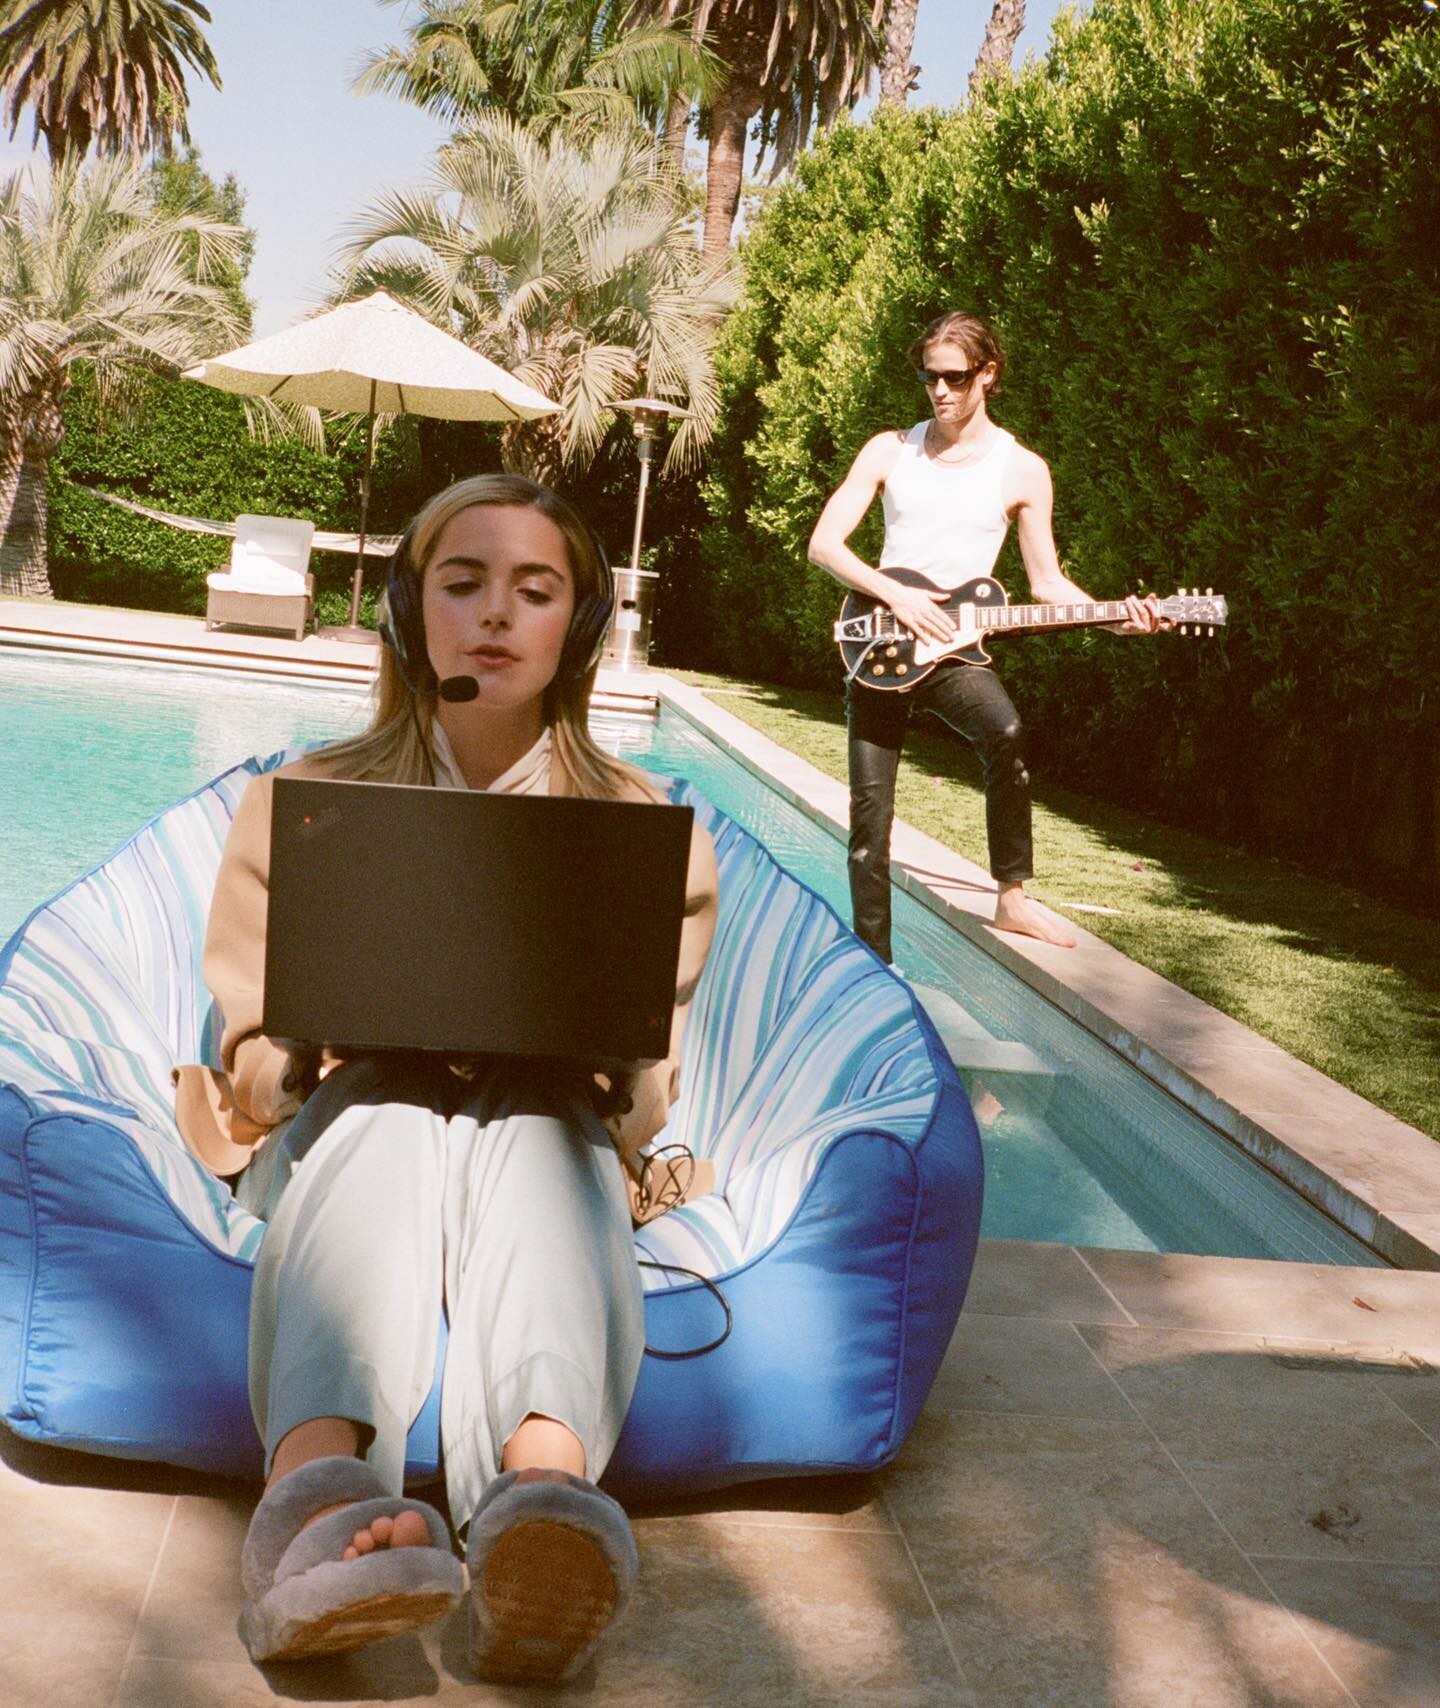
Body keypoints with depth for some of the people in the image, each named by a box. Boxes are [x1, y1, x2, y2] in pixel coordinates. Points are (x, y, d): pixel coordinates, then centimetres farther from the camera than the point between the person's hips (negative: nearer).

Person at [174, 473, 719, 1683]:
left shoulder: (646, 831, 10)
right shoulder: (302, 805, 10)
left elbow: (645, 1104, 8)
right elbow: (250, 1061, 9)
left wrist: (601, 1062, -16)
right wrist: (306, 1058, -15)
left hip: (547, 1143, 0)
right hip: (340, 1134, 0)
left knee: (537, 1120, -35)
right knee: (388, 1102, -35)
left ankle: (545, 1483, -64)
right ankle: (319, 1486, -63)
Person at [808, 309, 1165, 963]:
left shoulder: (1022, 470, 1)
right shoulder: (890, 450, 2)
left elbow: (1047, 579, 3)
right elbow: (823, 543, -3)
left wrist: (1115, 615, -14)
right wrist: (896, 594, -17)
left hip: (956, 647, -1)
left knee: (1006, 733, -33)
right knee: (869, 819, 0)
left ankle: (1011, 898, -19)